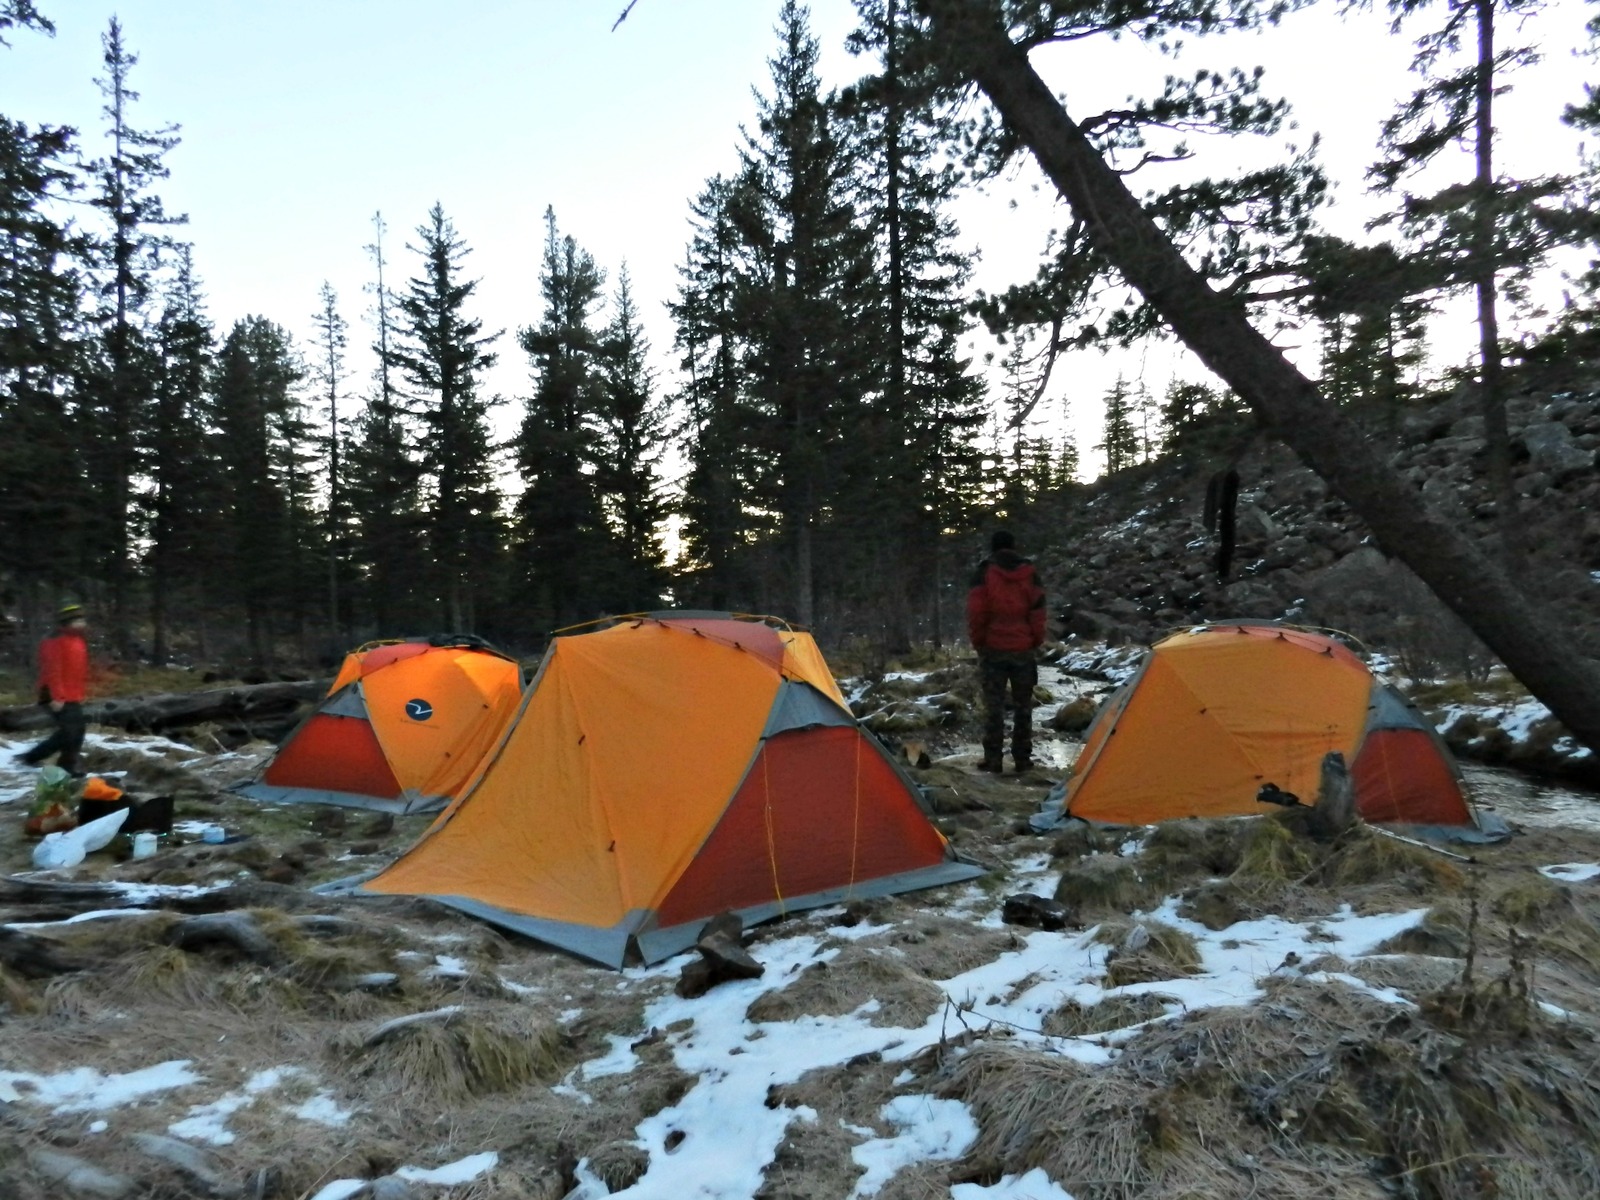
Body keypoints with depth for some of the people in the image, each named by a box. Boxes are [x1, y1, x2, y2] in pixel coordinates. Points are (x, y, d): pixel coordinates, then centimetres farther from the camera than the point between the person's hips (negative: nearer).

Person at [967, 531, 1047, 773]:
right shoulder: (1029, 574, 3)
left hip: (993, 649, -2)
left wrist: (978, 642, 4)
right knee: (1023, 705, 9)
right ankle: (1022, 758, 11)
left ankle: (992, 758, 0)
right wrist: (1036, 643, 11)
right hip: (1024, 649, 2)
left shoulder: (984, 573, -4)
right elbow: (1038, 611, 2)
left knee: (994, 705, 2)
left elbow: (976, 612, -7)